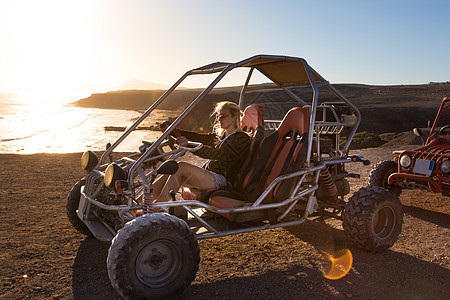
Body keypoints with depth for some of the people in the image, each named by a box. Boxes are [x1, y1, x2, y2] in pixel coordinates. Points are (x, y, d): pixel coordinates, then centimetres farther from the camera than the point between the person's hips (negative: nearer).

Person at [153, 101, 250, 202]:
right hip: (207, 176, 8)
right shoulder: (220, 136, 23)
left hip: (223, 180, -8)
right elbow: (198, 137, 12)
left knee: (181, 167, -25)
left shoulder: (242, 138, -4)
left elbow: (219, 155, -20)